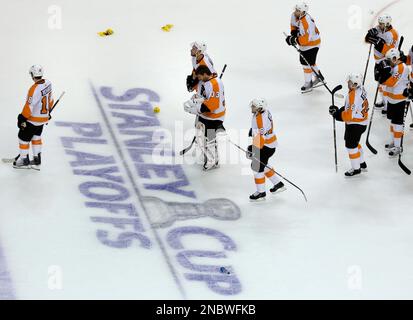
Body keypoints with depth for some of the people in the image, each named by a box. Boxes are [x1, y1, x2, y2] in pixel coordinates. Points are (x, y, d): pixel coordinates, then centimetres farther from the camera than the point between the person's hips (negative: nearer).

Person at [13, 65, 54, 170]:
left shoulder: (35, 89, -29)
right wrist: (48, 111, 25)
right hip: (44, 117, 8)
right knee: (36, 137, 23)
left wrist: (22, 118, -13)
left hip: (33, 119, -8)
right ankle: (37, 161, 28)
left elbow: (29, 106, -25)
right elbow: (50, 99, 10)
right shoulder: (48, 83, -5)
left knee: (24, 137, 9)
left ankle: (24, 160, 22)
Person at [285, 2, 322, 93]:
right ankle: (317, 77, 43)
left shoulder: (307, 22, -37)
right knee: (303, 61, 23)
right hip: (304, 44, 10)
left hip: (312, 44, -10)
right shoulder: (294, 15, -11)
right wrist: (293, 33, -6)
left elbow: (306, 39, -37)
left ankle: (308, 84, 17)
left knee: (307, 63, -2)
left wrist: (295, 40, -37)